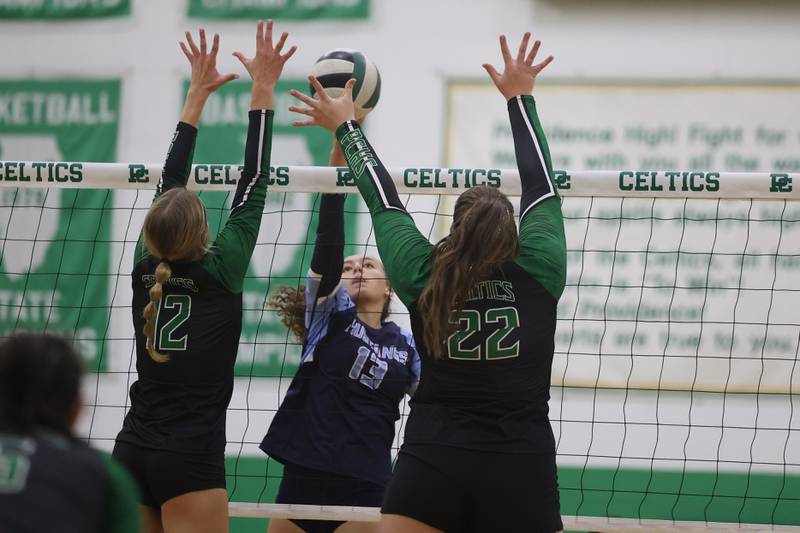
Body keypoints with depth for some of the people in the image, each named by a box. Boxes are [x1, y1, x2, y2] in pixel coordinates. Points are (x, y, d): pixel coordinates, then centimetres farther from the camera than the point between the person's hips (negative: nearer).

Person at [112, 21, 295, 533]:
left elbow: (169, 183, 14)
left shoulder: (147, 269, 4)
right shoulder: (219, 272, -8)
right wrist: (263, 88, 1)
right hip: (191, 458, -5)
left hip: (132, 452, 5)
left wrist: (198, 93, 20)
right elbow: (253, 184, -4)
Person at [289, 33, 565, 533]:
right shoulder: (538, 275, 2)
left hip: (431, 468, 0)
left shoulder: (423, 278, 4)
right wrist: (520, 97, 26)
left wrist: (347, 125, 32)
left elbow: (382, 199, 18)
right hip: (521, 474, 0)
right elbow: (541, 187, 15)